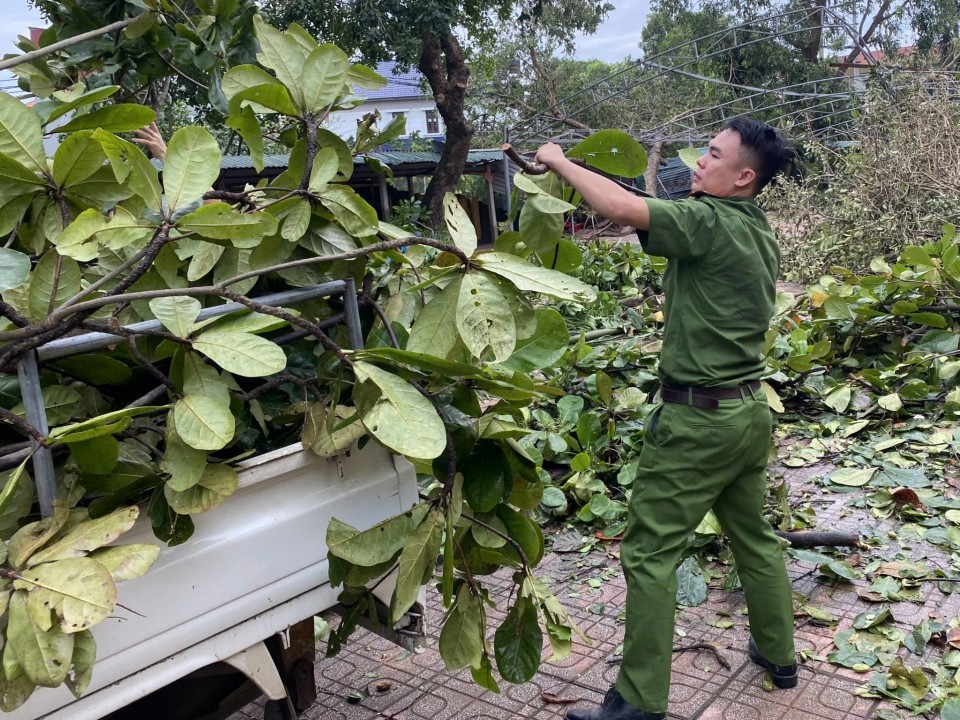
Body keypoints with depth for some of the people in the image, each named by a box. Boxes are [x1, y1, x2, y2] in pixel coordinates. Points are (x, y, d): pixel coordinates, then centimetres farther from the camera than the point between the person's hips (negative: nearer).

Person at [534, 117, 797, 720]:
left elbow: (623, 208, -28)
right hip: (751, 406, 9)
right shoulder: (762, 234, 10)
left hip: (698, 417, -9)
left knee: (650, 553, -1)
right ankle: (780, 654, 37)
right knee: (755, 537, 22)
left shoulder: (710, 223, -17)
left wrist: (561, 162, -13)